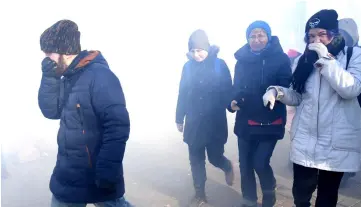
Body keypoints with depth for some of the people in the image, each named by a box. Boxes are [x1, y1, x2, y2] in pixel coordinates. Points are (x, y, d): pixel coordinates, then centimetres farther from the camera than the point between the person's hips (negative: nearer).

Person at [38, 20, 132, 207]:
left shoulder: (100, 76, -20)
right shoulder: (66, 77, 7)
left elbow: (118, 127, -25)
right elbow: (51, 112, 9)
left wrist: (107, 172, -27)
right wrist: (49, 78, -5)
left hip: (97, 178, -8)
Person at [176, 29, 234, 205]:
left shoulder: (219, 64, -6)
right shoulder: (188, 66, 1)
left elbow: (228, 91, -4)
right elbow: (182, 94, 5)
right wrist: (179, 118, 8)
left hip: (215, 122, -2)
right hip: (194, 122, 2)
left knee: (215, 157, 5)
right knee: (196, 159, 8)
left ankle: (227, 167, 41)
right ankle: (200, 192, 26)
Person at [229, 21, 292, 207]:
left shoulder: (280, 59, -6)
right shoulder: (242, 60, 5)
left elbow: (287, 88, -9)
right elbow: (236, 87, 10)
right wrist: (233, 102, -10)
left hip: (270, 122, -3)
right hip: (245, 121, 4)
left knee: (260, 162, -8)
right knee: (245, 164, 8)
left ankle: (269, 190, 26)